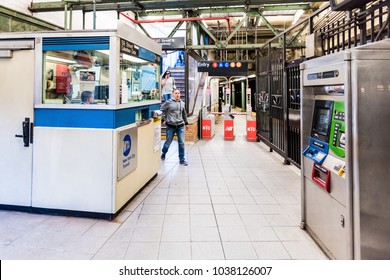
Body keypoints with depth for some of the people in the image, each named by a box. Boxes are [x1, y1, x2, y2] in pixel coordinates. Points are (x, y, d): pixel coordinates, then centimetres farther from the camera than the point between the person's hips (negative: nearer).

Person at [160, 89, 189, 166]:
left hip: (180, 126, 3)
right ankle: (163, 154, 37)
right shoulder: (168, 102, -6)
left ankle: (182, 159, 10)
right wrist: (165, 118, -2)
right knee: (168, 142, 8)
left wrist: (186, 123, 23)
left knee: (181, 143, 0)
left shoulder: (182, 103, 9)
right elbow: (161, 110, 0)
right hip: (170, 126, -3)